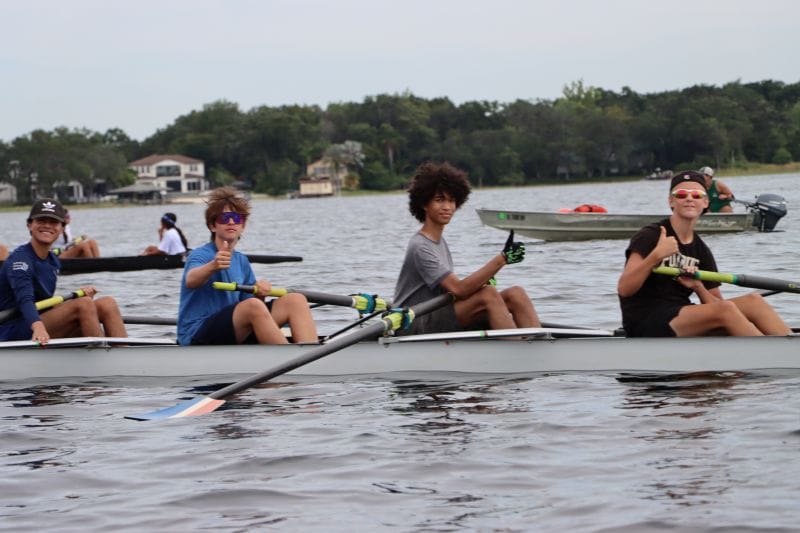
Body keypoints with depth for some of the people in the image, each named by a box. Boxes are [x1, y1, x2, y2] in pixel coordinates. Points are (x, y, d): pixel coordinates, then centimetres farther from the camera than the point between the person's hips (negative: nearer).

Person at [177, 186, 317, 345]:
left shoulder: (241, 261, 17)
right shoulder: (200, 255, -7)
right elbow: (190, 281, -31)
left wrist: (259, 291, -7)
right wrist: (212, 266, -53)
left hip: (234, 335, 8)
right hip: (198, 337, -8)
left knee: (296, 300, -10)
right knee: (254, 306, -35)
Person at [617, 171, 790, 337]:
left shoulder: (702, 251, 15)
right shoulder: (649, 236, -5)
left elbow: (716, 305, 14)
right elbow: (624, 289, -17)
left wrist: (697, 286, -7)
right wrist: (656, 256, -29)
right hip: (644, 322, -7)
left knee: (753, 300, -13)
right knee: (726, 309, -28)